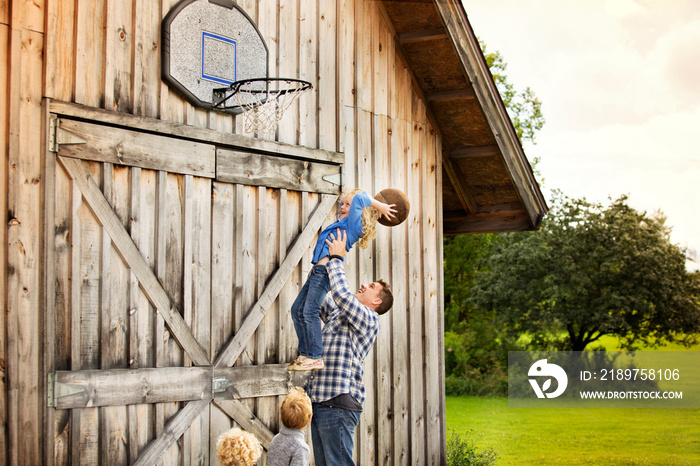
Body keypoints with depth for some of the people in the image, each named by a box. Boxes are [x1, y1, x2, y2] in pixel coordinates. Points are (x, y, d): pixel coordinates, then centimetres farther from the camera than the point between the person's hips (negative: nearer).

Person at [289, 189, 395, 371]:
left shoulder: (353, 224, -3)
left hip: (326, 269, -10)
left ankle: (315, 357, -13)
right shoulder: (342, 224, 23)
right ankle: (305, 354, 14)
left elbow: (359, 199, -15)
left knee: (310, 311, -15)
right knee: (297, 310, 11)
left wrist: (379, 206, -5)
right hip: (318, 271, 10)